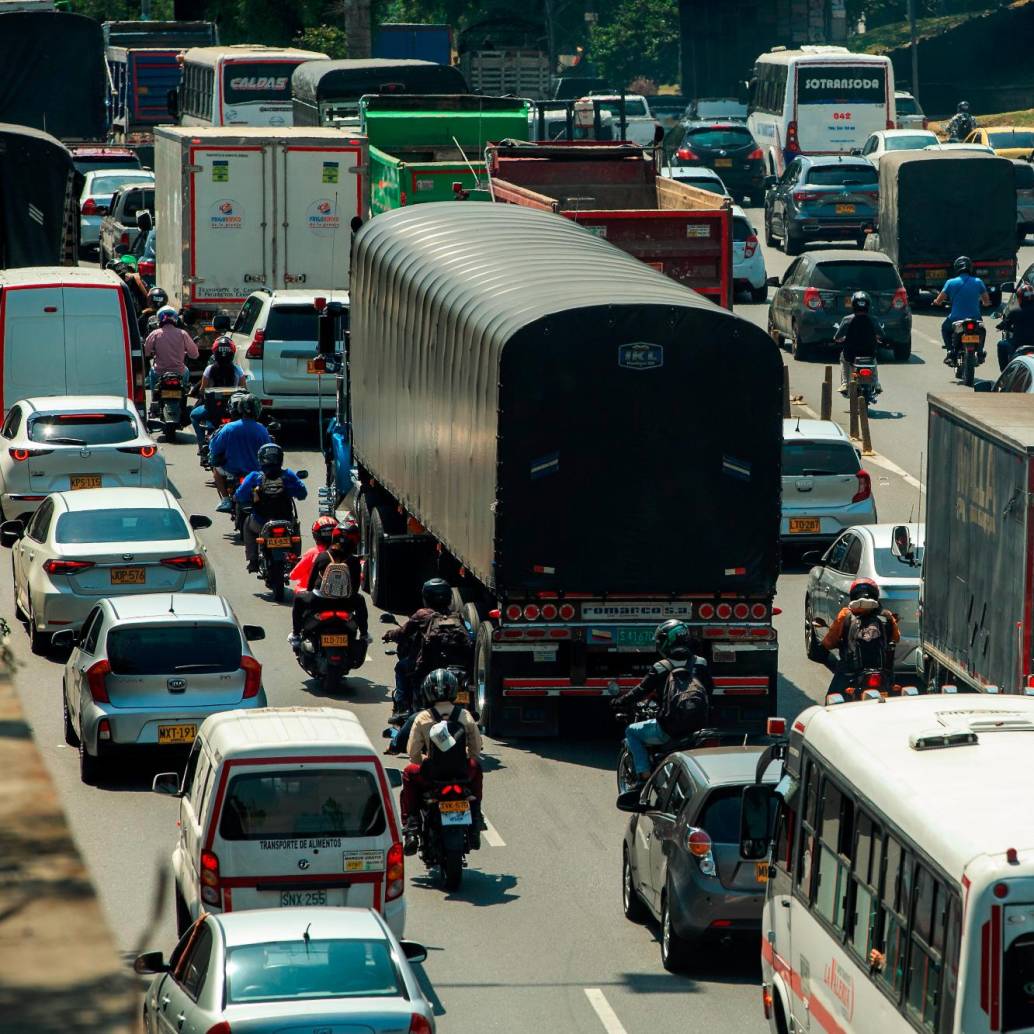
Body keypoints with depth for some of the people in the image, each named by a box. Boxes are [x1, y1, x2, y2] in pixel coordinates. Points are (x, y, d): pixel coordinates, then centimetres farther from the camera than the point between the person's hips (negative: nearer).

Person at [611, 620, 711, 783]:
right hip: (699, 725, 5)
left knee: (632, 732, 18)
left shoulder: (660, 669, -2)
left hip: (669, 729, -5)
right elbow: (708, 691, 18)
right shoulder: (701, 664, 9)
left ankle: (644, 775, 3)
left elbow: (641, 691, 2)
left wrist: (619, 701, 18)